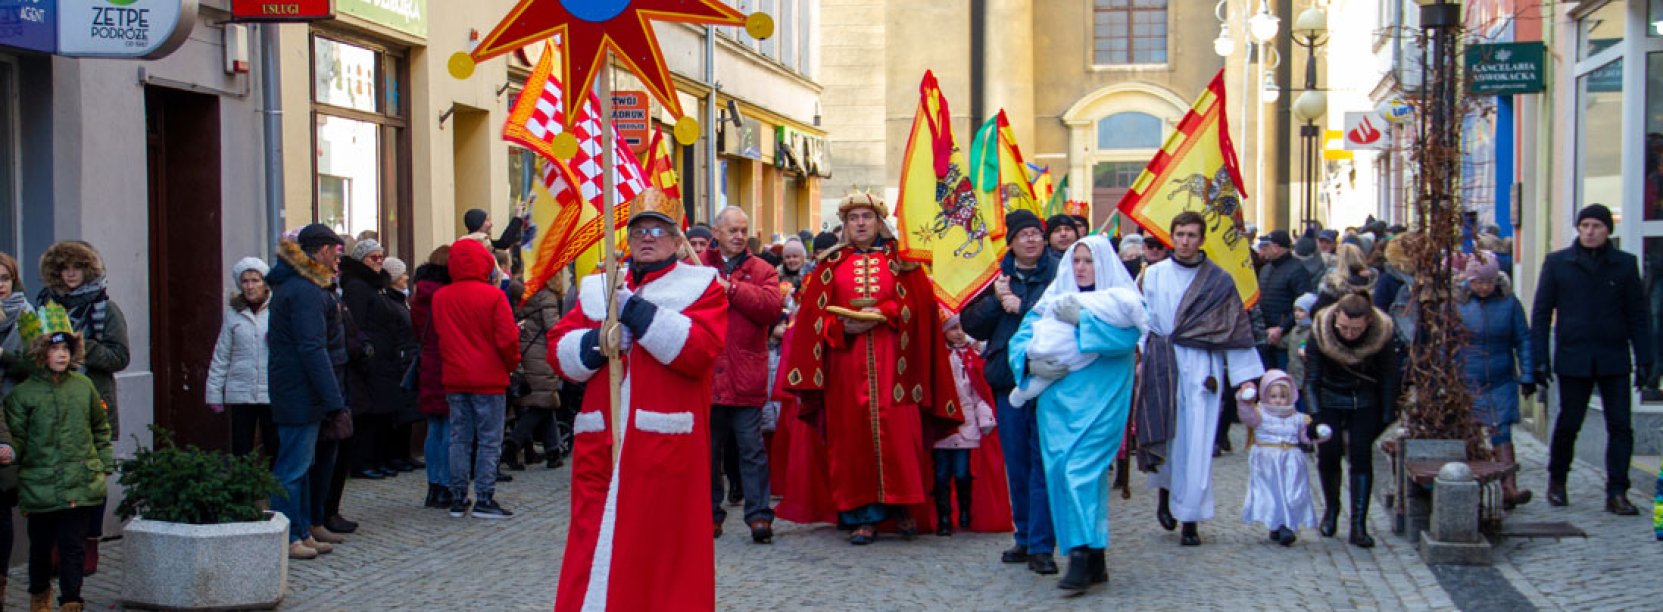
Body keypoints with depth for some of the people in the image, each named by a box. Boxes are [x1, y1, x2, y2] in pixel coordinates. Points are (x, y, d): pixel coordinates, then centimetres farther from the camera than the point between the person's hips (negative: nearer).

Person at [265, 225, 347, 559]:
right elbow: (313, 349, -24)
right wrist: (336, 403, -24)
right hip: (301, 394, -11)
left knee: (300, 463, 16)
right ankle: (286, 538, 1)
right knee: (293, 467, -4)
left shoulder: (290, 284, 15)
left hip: (289, 392, 11)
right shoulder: (305, 291, -18)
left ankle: (301, 531, 23)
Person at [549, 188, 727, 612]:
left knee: (662, 547, -1)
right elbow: (560, 351, 11)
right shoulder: (597, 288, 16)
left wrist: (634, 309, -16)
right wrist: (598, 342, -10)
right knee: (594, 544, 2)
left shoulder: (700, 286, 3)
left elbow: (699, 350, -14)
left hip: (666, 443, -4)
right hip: (601, 439, 4)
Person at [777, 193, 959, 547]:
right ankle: (863, 515, 1)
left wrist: (882, 314, -13)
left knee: (896, 432, -6)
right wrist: (842, 325, -11)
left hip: (891, 361, -1)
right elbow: (815, 313, 7)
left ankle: (900, 505, 7)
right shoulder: (832, 264, 12)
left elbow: (916, 304, 2)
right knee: (853, 436, -2)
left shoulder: (899, 260, 10)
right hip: (846, 362, 1)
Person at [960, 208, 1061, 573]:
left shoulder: (1059, 273, -1)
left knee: (1044, 462, -5)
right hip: (1008, 379, 4)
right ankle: (1025, 537, 23)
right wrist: (996, 301, -6)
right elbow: (972, 325, 9)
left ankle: (1040, 546, -3)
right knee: (1017, 464, 10)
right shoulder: (997, 277, 12)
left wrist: (1022, 307, -11)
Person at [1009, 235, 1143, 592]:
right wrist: (1030, 362, -8)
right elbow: (1021, 338, 12)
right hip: (1057, 399, 5)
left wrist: (1081, 320, -16)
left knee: (1081, 471, -16)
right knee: (1058, 472, 1)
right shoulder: (1054, 300, 16)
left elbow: (1127, 338, -15)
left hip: (1098, 402, -5)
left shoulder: (1121, 301, 4)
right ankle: (1094, 560, 8)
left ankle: (1083, 558, -18)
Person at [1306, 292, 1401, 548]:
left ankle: (1359, 525, -10)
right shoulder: (1321, 332, -23)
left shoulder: (1383, 335, -22)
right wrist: (1314, 416, -25)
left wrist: (1387, 418, -10)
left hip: (1365, 401, 0)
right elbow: (1311, 378, -16)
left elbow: (1389, 379, -10)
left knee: (1361, 455, -10)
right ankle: (1331, 509, 19)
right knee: (1328, 452, -8)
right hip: (1330, 399, 0)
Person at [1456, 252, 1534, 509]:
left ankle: (1509, 488, -13)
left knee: (1501, 432, -7)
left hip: (1501, 383, 0)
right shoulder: (1456, 302, -2)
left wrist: (1528, 376, 1)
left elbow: (1523, 341, 5)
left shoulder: (1509, 303, 0)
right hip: (1465, 383, 0)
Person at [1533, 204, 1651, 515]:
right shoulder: (1557, 263, 3)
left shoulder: (1625, 264, 5)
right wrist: (1540, 358, -1)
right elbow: (1541, 313, 4)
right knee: (1568, 424, 7)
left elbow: (1637, 316, 8)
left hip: (1614, 360, 1)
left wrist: (1643, 359, 3)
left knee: (1620, 426, -3)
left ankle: (1616, 493, 2)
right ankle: (1556, 481, 27)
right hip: (1573, 360, -1)